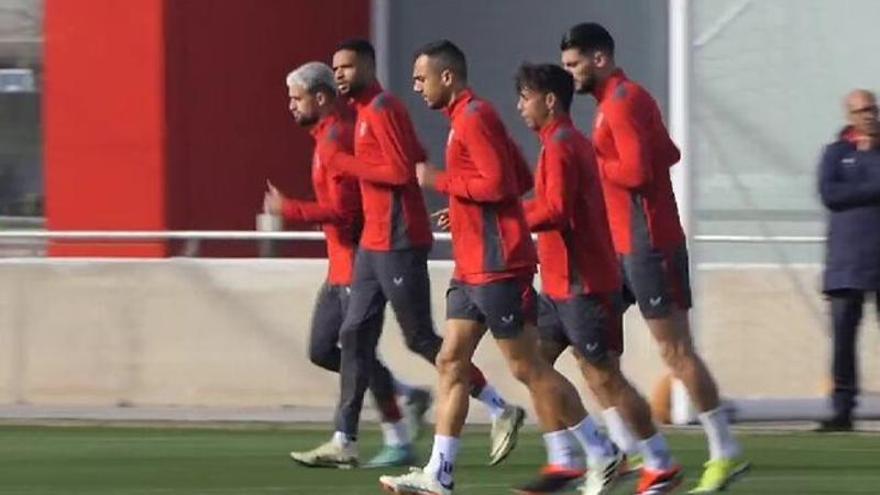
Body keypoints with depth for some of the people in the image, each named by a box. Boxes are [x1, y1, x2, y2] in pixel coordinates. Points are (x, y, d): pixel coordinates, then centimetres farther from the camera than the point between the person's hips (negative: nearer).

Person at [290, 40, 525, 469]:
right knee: (355, 337, 5)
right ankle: (344, 440, 5)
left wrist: (343, 163, -15)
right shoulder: (367, 111, 17)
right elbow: (419, 161, 22)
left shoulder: (382, 109, -13)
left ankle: (501, 411, 2)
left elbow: (402, 170, -21)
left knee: (421, 339, -5)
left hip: (397, 244, -10)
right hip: (374, 242, 10)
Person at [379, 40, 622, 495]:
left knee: (527, 367, -5)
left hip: (496, 266, -10)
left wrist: (439, 180, -14)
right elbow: (522, 179, 21)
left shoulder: (473, 118, -14)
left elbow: (498, 183, -23)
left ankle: (601, 454, 3)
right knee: (451, 362, 6)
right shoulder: (468, 117, 16)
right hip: (473, 266, 10)